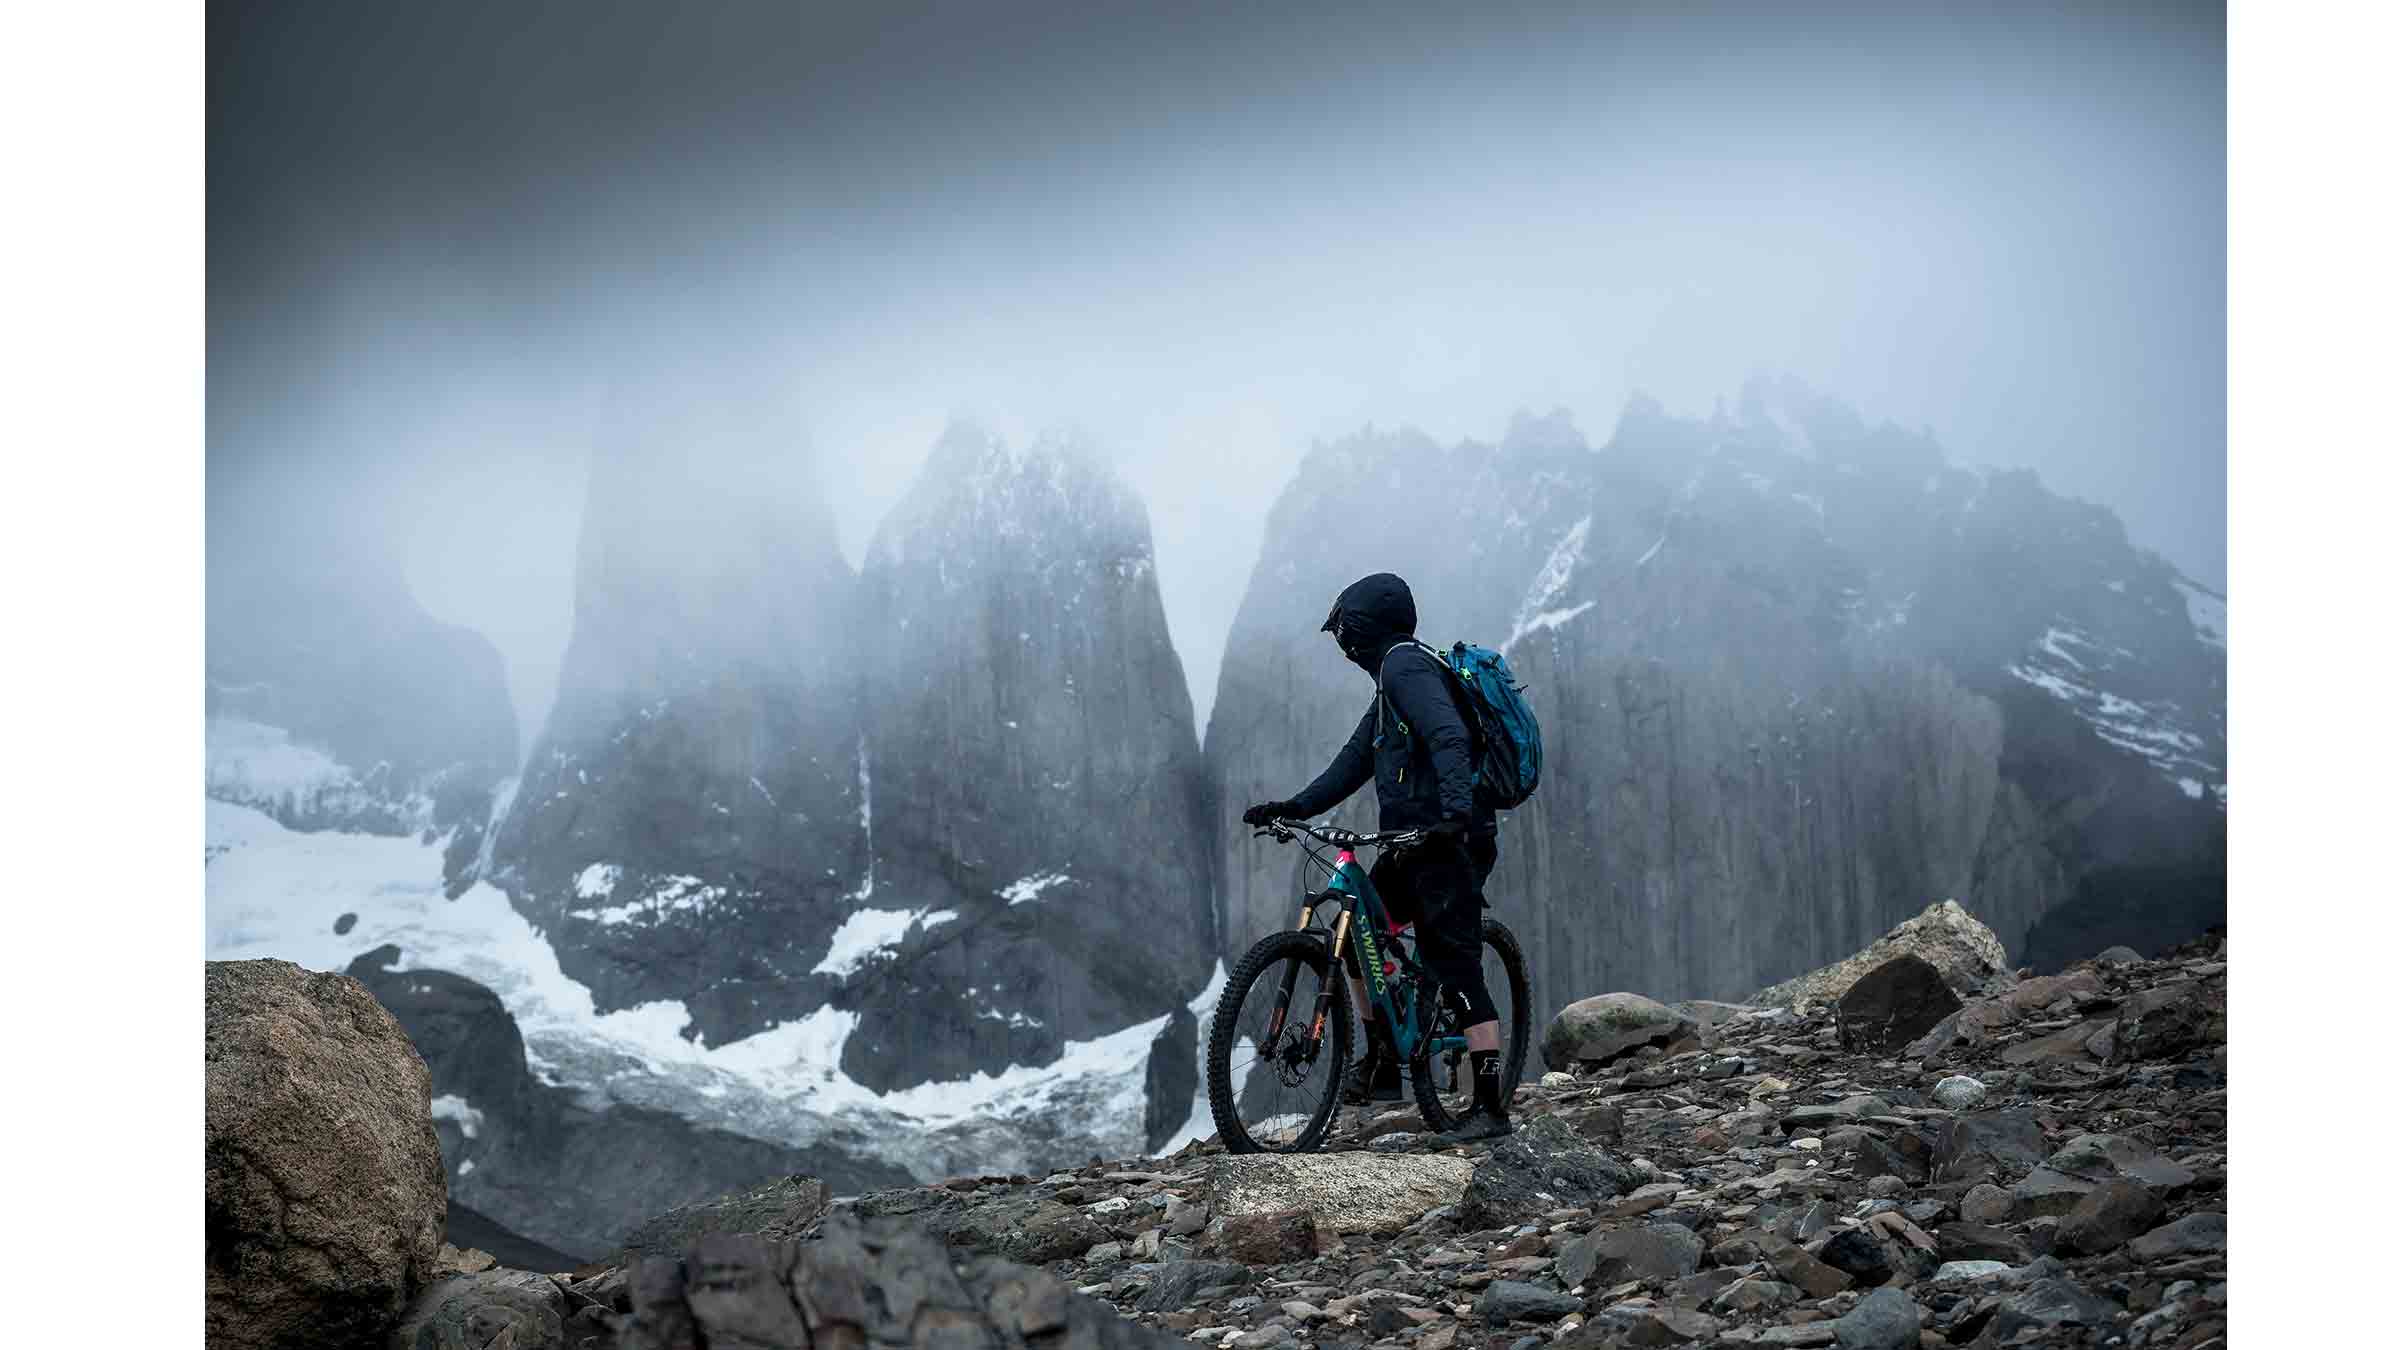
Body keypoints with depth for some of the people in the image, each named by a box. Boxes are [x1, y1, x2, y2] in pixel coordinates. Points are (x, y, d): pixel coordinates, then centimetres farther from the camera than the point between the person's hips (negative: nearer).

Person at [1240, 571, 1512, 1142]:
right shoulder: (1394, 674, 22)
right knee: (1354, 932, 16)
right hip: (1417, 843, 11)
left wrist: (1457, 807, -41)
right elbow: (1357, 759, 20)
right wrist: (1294, 807, 10)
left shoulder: (1405, 667, -11)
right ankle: (1382, 1063, 21)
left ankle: (1492, 1109, -9)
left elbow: (1449, 737, -27)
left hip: (1449, 842, -11)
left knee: (1457, 970, -11)